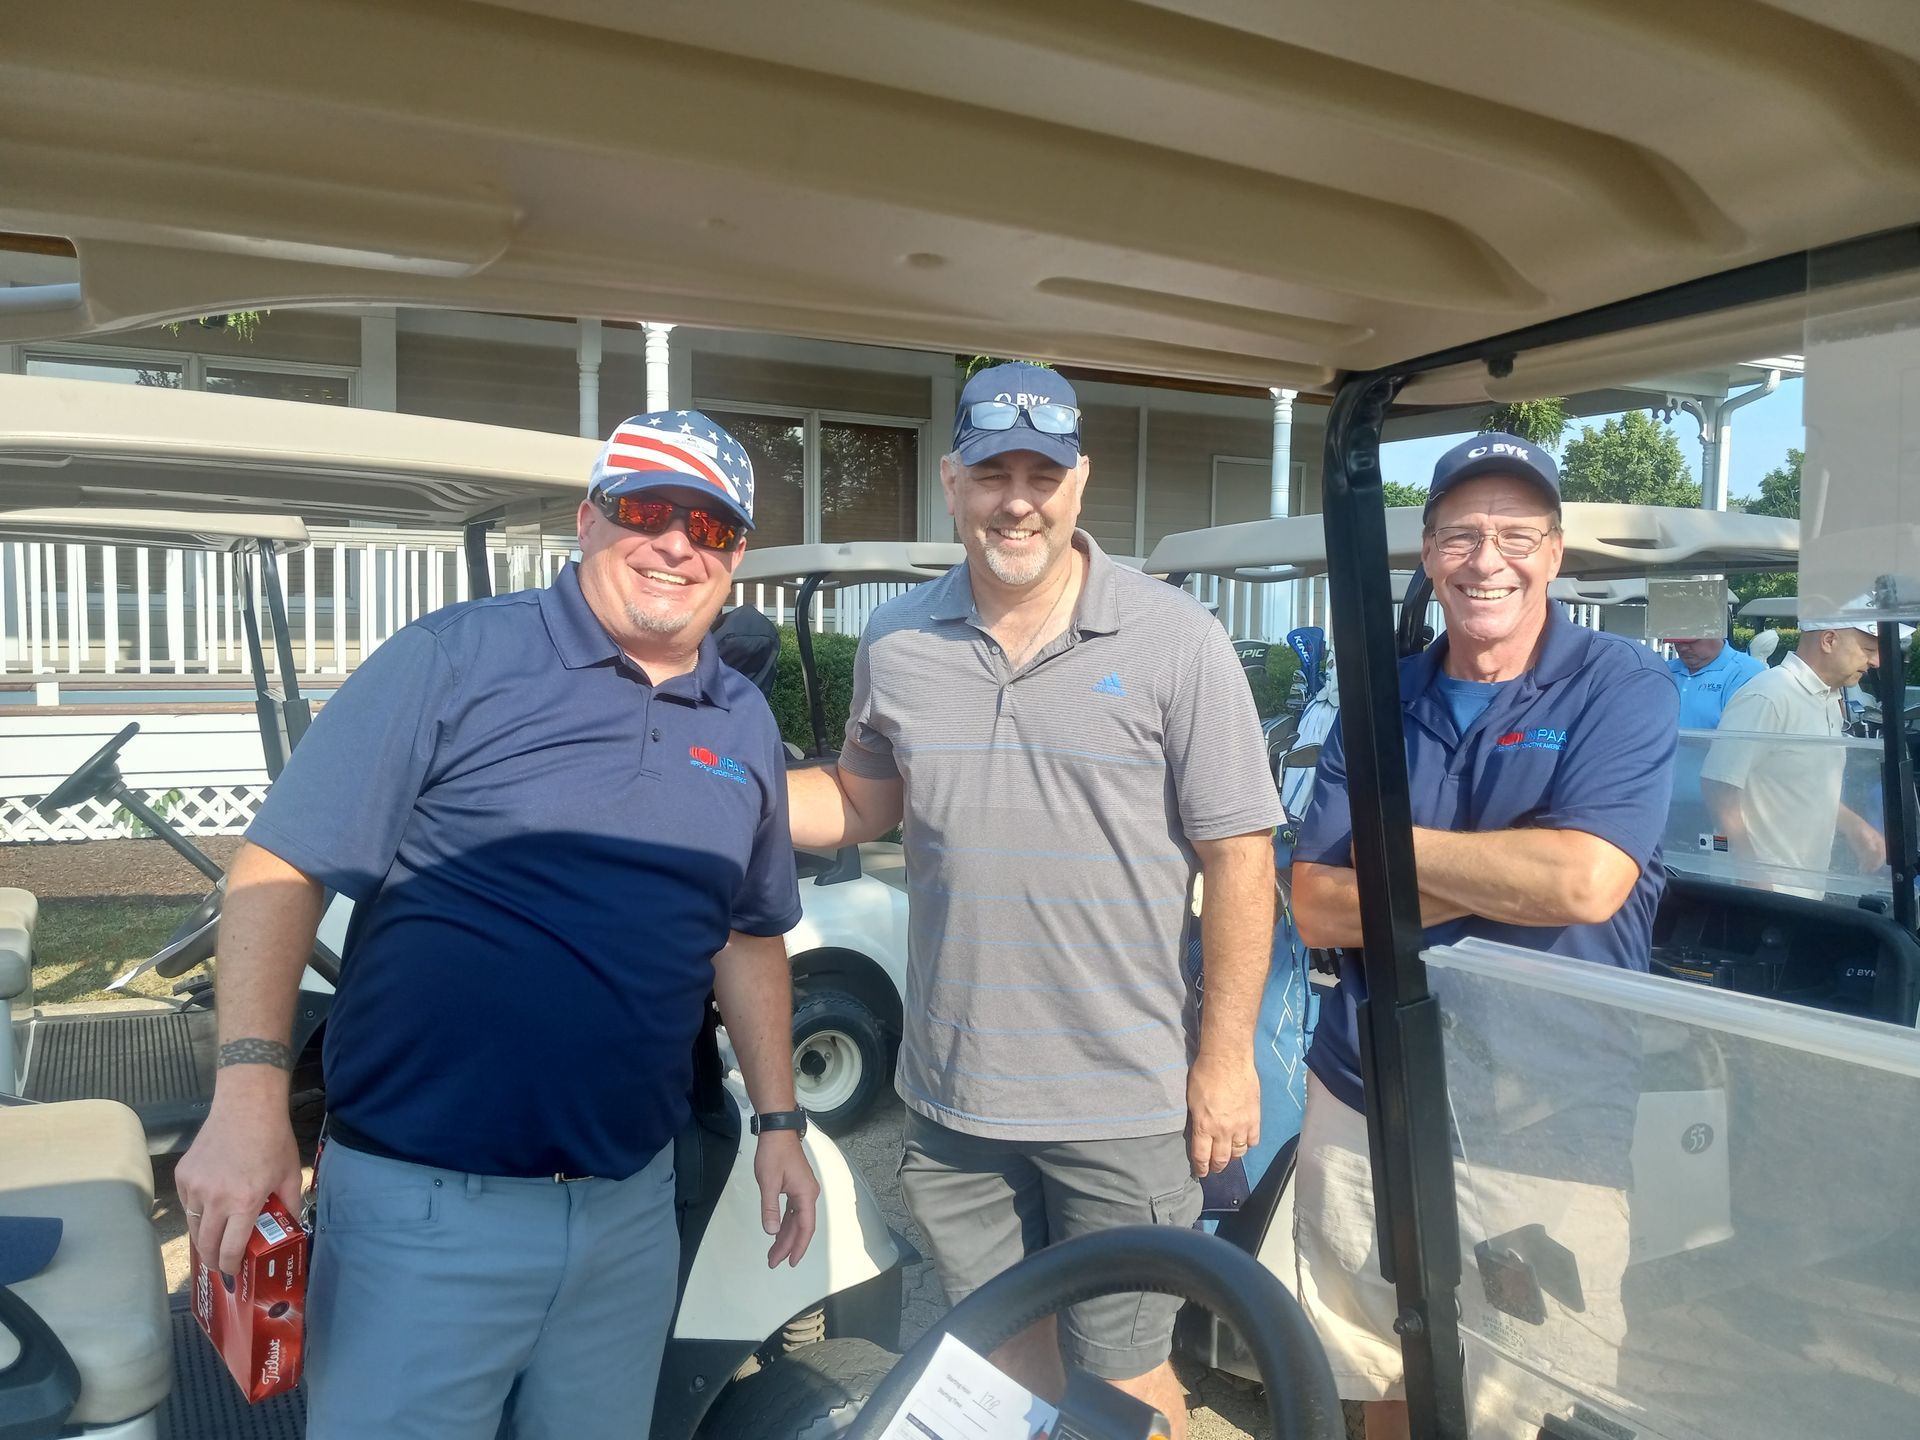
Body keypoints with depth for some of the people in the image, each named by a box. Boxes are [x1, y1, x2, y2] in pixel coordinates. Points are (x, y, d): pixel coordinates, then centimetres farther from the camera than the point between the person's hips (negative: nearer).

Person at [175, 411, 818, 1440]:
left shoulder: (744, 726, 8)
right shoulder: (454, 658, -9)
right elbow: (281, 868, -11)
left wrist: (778, 1120, 14)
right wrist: (249, 1095, -20)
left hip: (632, 1210, 5)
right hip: (425, 1204, -4)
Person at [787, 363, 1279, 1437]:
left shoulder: (1176, 642, -11)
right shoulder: (897, 643, 0)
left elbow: (1239, 857, -8)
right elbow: (860, 803, 13)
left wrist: (1226, 1056, -9)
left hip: (1123, 1104, -3)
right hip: (953, 1091, 4)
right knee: (999, 1349, 23)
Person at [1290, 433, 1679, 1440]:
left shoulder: (1624, 689, -7)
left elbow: (1585, 883, -23)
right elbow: (1316, 910, -5)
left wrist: (1395, 845, -11)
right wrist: (1511, 872, -16)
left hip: (1548, 1134, -3)